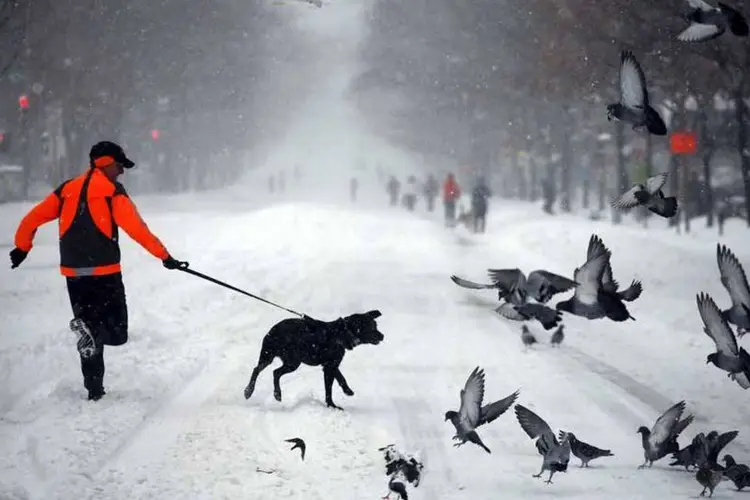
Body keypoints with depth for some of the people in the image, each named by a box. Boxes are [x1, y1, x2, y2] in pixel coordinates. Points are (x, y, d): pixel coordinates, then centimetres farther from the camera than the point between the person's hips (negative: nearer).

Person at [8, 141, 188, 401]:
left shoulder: (68, 189, 11)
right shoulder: (112, 191, -3)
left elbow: (32, 219, 14)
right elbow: (136, 229, -13)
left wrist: (22, 247, 28)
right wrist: (164, 256, -13)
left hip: (73, 273, 5)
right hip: (105, 273, -5)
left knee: (91, 333, 15)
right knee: (116, 331, 3)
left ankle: (94, 388, 10)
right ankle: (90, 331, -26)